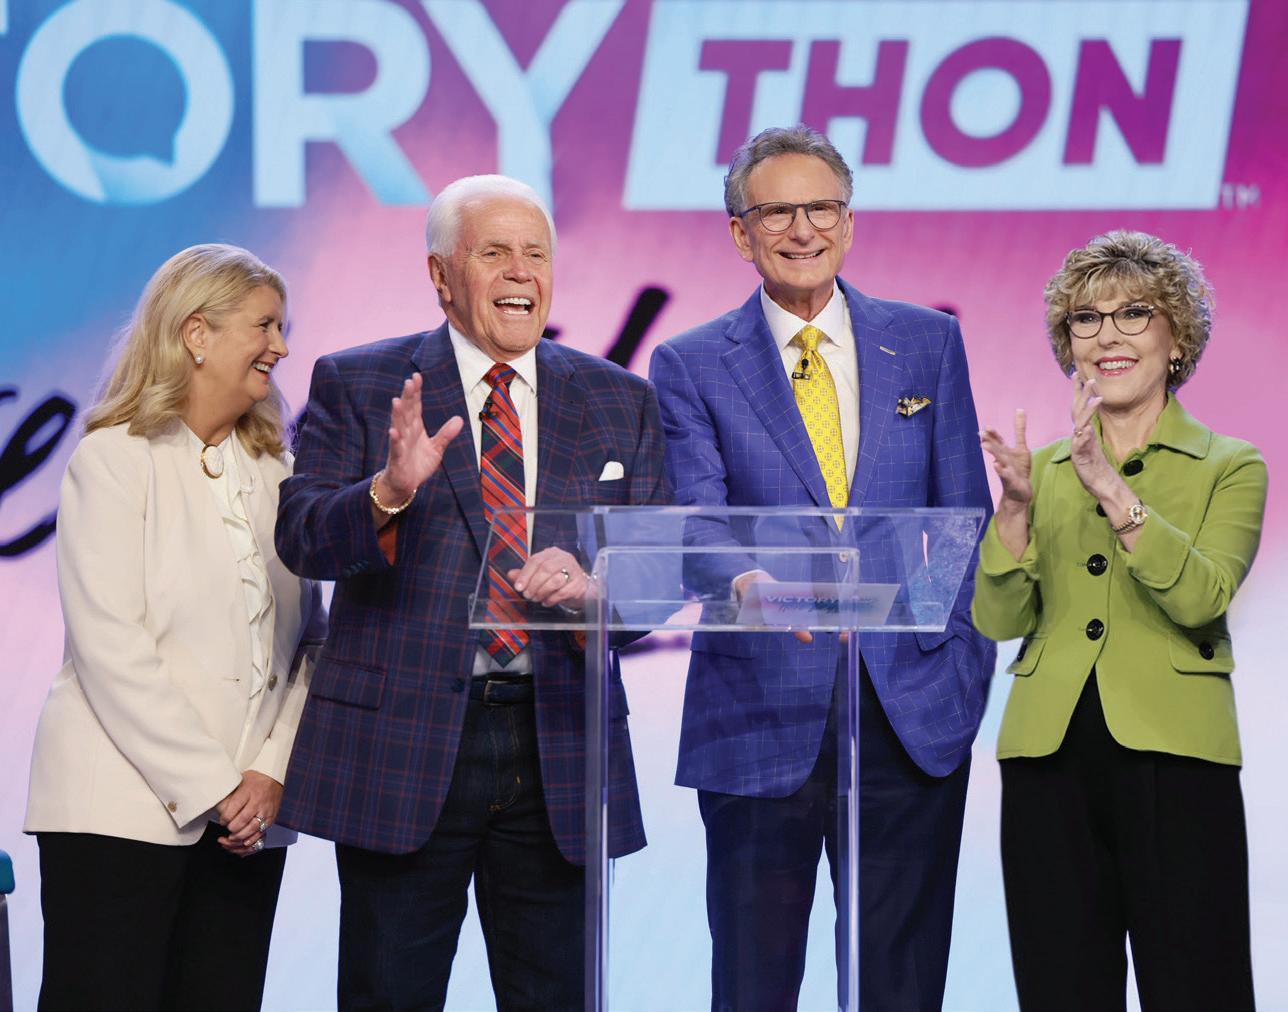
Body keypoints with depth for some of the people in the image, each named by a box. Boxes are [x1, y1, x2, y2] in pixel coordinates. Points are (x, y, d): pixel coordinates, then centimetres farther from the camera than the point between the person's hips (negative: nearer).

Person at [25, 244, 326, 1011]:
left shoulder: (275, 471, 14)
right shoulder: (115, 459, -3)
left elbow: (307, 640, 11)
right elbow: (111, 647, -11)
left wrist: (272, 773, -4)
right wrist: (208, 787, -12)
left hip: (248, 817, 5)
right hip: (121, 810, -5)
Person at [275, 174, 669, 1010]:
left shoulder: (622, 402, 11)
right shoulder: (357, 386, 3)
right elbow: (302, 539, -7)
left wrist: (589, 583, -17)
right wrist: (389, 492, -27)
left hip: (561, 751, 3)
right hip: (402, 745, -2)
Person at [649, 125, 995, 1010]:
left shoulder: (927, 343, 9)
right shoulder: (693, 366, 3)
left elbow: (964, 519, 10)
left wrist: (966, 664, 2)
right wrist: (746, 579, -31)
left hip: (914, 714, 2)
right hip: (762, 713, -1)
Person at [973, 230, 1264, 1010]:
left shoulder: (1230, 468, 4)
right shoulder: (1045, 470, 15)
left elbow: (1203, 599, -14)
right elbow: (1000, 621, 4)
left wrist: (1114, 491, -23)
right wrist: (1016, 508, -12)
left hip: (1174, 763, -3)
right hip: (1051, 764, 3)